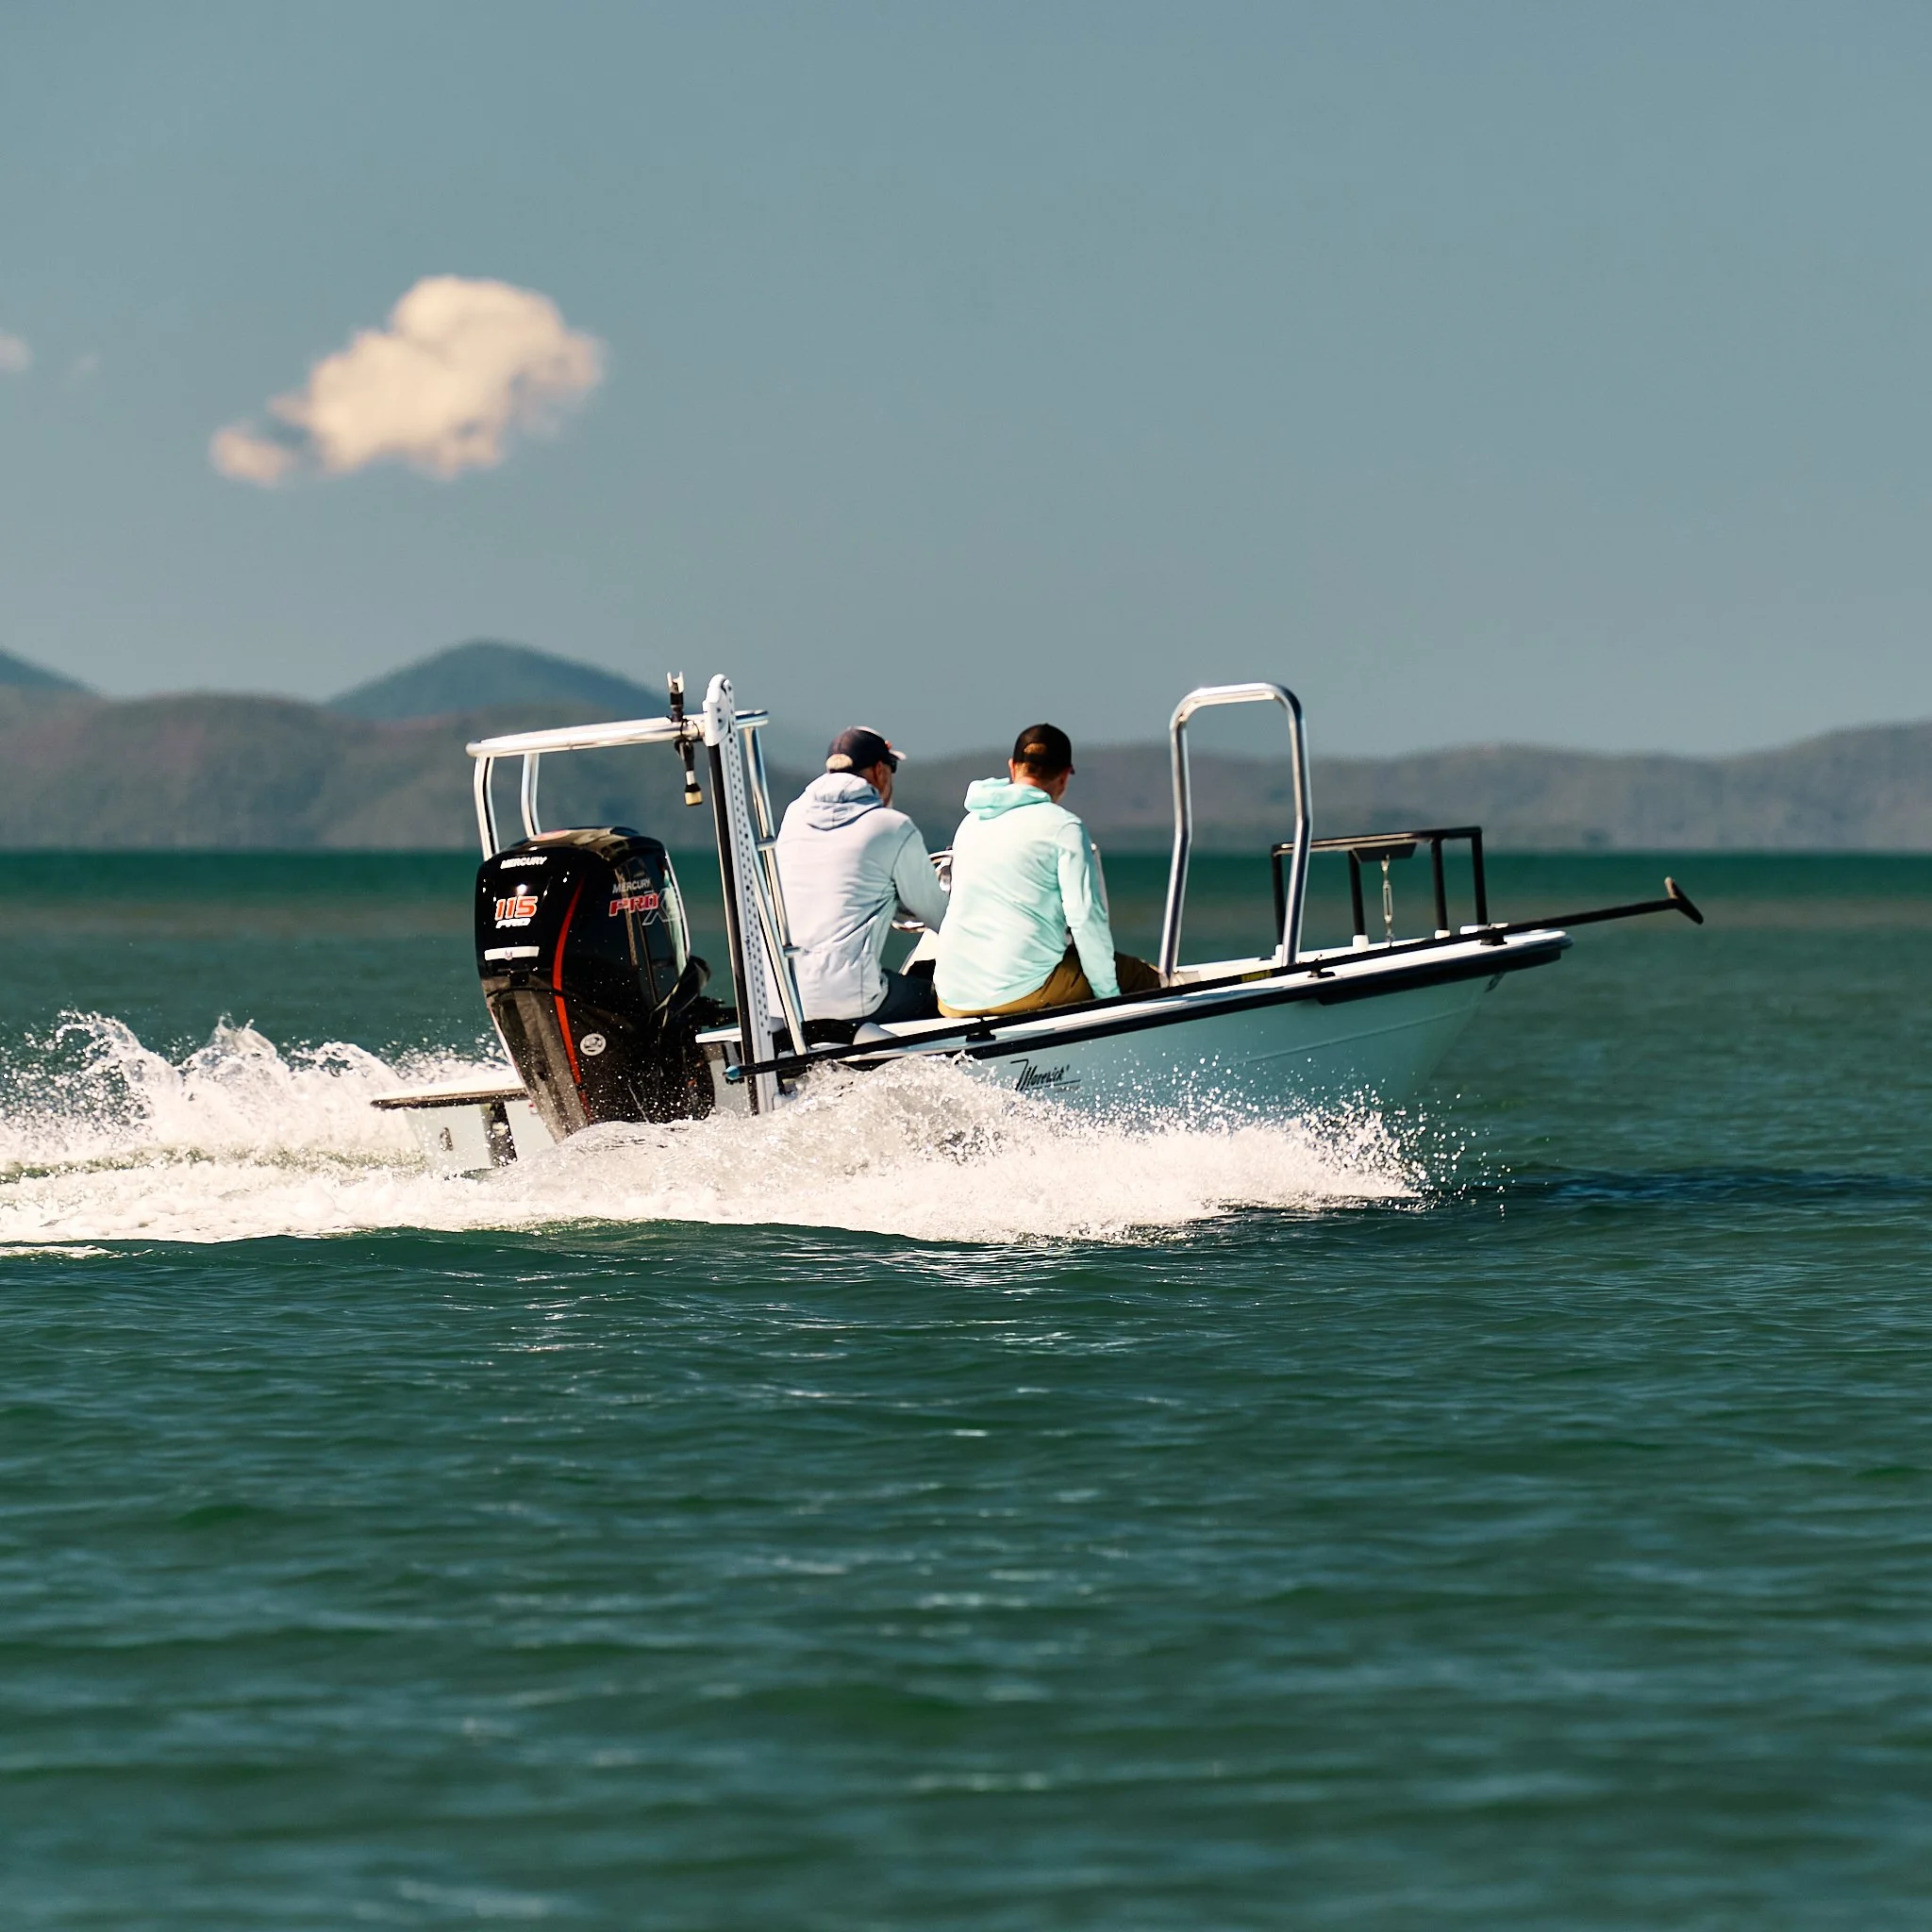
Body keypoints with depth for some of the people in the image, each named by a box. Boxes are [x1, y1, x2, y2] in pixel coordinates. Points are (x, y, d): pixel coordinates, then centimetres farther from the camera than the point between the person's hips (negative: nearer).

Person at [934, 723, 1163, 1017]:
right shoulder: (1064, 827, -6)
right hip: (1020, 991, -7)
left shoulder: (971, 822, 15)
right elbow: (1086, 918, -11)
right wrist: (1108, 994, -1)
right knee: (1143, 978, 11)